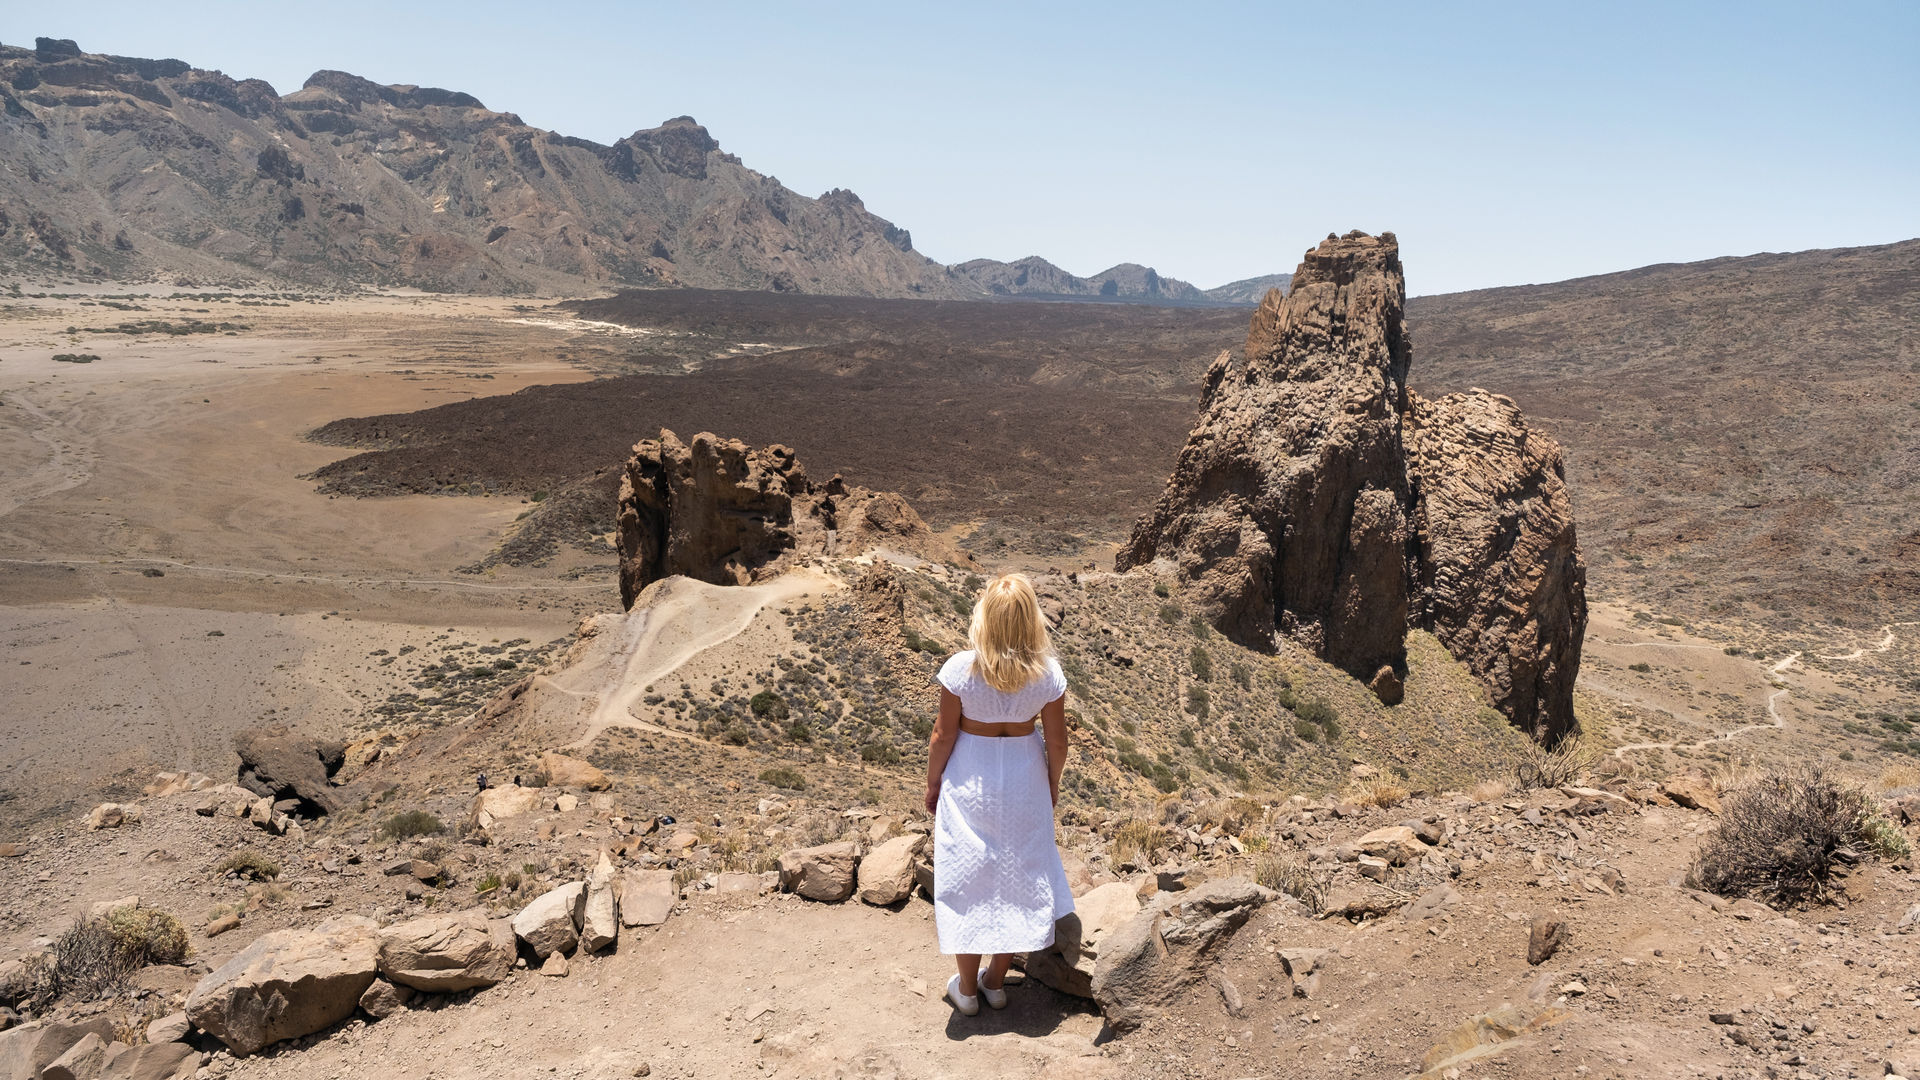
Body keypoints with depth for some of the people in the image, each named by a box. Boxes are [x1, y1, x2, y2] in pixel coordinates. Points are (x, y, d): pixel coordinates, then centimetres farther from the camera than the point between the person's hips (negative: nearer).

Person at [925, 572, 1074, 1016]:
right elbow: (1057, 740, -6)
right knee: (1018, 876, 18)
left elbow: (944, 735, -11)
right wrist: (1052, 783, 13)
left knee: (967, 878, 14)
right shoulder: (1047, 673, -16)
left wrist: (932, 783, 5)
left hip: (969, 781, -1)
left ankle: (967, 987, 26)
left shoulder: (961, 668, -21)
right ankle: (996, 980, 32)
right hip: (1025, 778, 2)